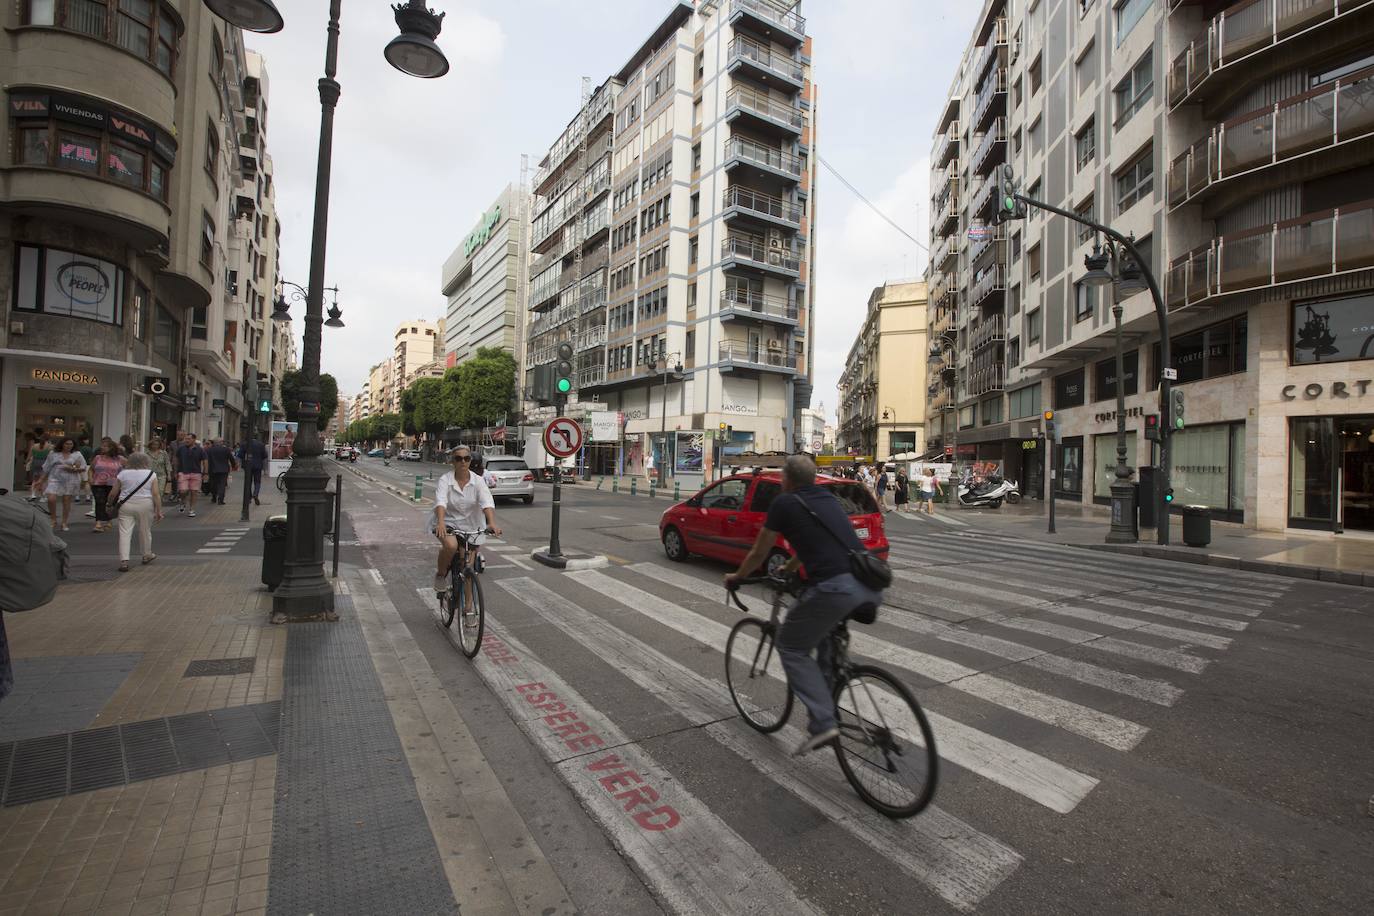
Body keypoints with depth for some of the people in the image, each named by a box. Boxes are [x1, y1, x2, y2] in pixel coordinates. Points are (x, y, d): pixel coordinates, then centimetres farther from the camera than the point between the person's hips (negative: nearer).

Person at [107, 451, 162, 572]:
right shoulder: (151, 474, -2)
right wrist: (159, 511, -4)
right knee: (145, 531, 14)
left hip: (126, 505, 1)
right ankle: (147, 555, 29)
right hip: (145, 505, -1)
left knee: (125, 533, 0)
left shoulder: (122, 474, 2)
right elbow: (156, 494, -7)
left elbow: (113, 493, 5)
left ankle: (124, 561, -8)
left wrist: (110, 504, 22)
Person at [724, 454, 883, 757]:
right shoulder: (828, 498, 25)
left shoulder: (784, 503, 6)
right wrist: (789, 567, 56)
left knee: (791, 646, 12)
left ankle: (823, 723, 2)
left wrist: (736, 576, 36)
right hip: (870, 586, 7)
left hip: (835, 587, -7)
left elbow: (759, 554, 16)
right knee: (825, 631, 34)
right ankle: (827, 700, 34)